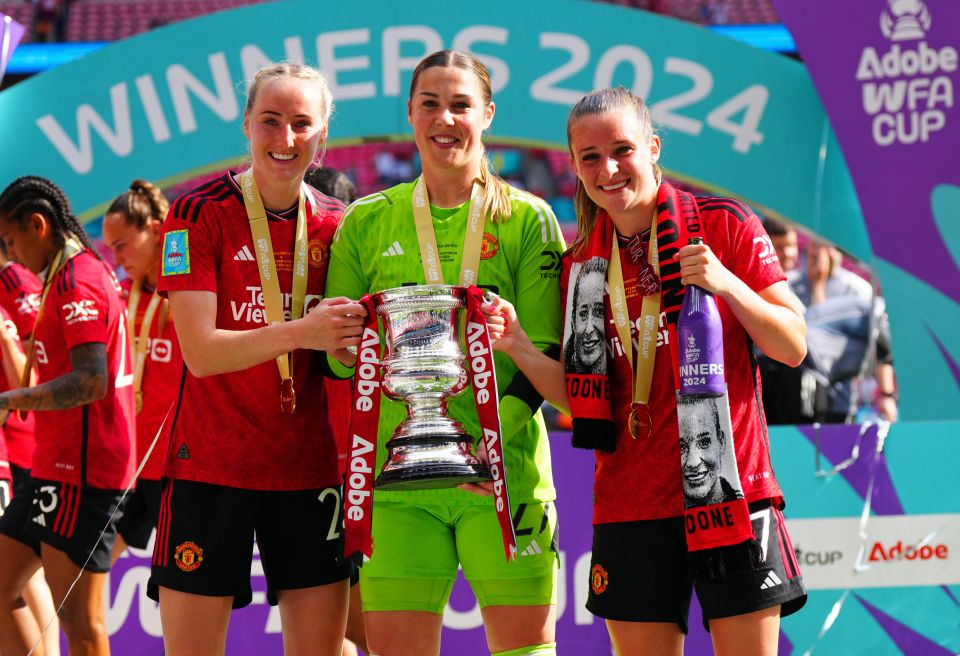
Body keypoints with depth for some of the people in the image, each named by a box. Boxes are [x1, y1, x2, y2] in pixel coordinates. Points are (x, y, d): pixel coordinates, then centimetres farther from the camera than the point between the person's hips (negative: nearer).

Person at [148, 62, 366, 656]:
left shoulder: (337, 224, 7)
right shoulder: (199, 214, -6)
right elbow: (201, 352, -15)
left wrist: (355, 343, -8)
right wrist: (302, 332, -27)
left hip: (309, 468, 4)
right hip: (211, 466, -4)